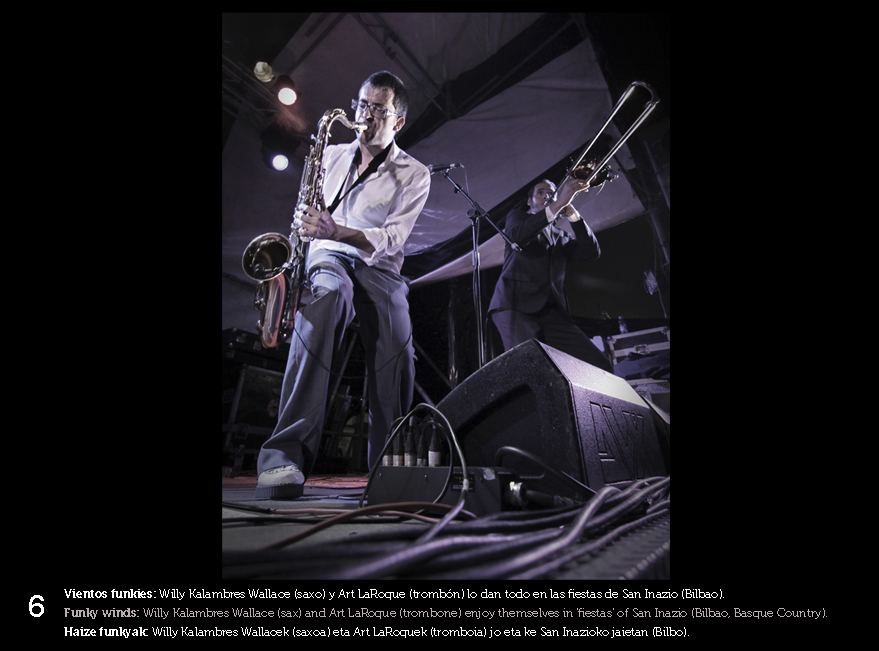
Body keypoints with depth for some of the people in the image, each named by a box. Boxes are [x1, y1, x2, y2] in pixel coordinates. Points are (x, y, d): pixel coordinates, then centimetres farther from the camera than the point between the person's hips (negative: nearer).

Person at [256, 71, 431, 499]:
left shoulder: (414, 175, 7)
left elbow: (392, 238, -9)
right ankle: (287, 454, -42)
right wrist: (305, 226, 1)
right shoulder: (333, 156, 19)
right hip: (327, 258, 1)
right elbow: (311, 217, 24)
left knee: (397, 352, -31)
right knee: (328, 296, -39)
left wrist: (334, 231, -24)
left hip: (378, 267, 0)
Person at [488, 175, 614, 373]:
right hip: (516, 305, -4)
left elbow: (592, 252, 13)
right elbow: (517, 235, -6)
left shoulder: (561, 236, 31)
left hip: (552, 311, 5)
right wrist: (558, 205, -15)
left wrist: (572, 213, 5)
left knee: (601, 366, -13)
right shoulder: (517, 216, 20)